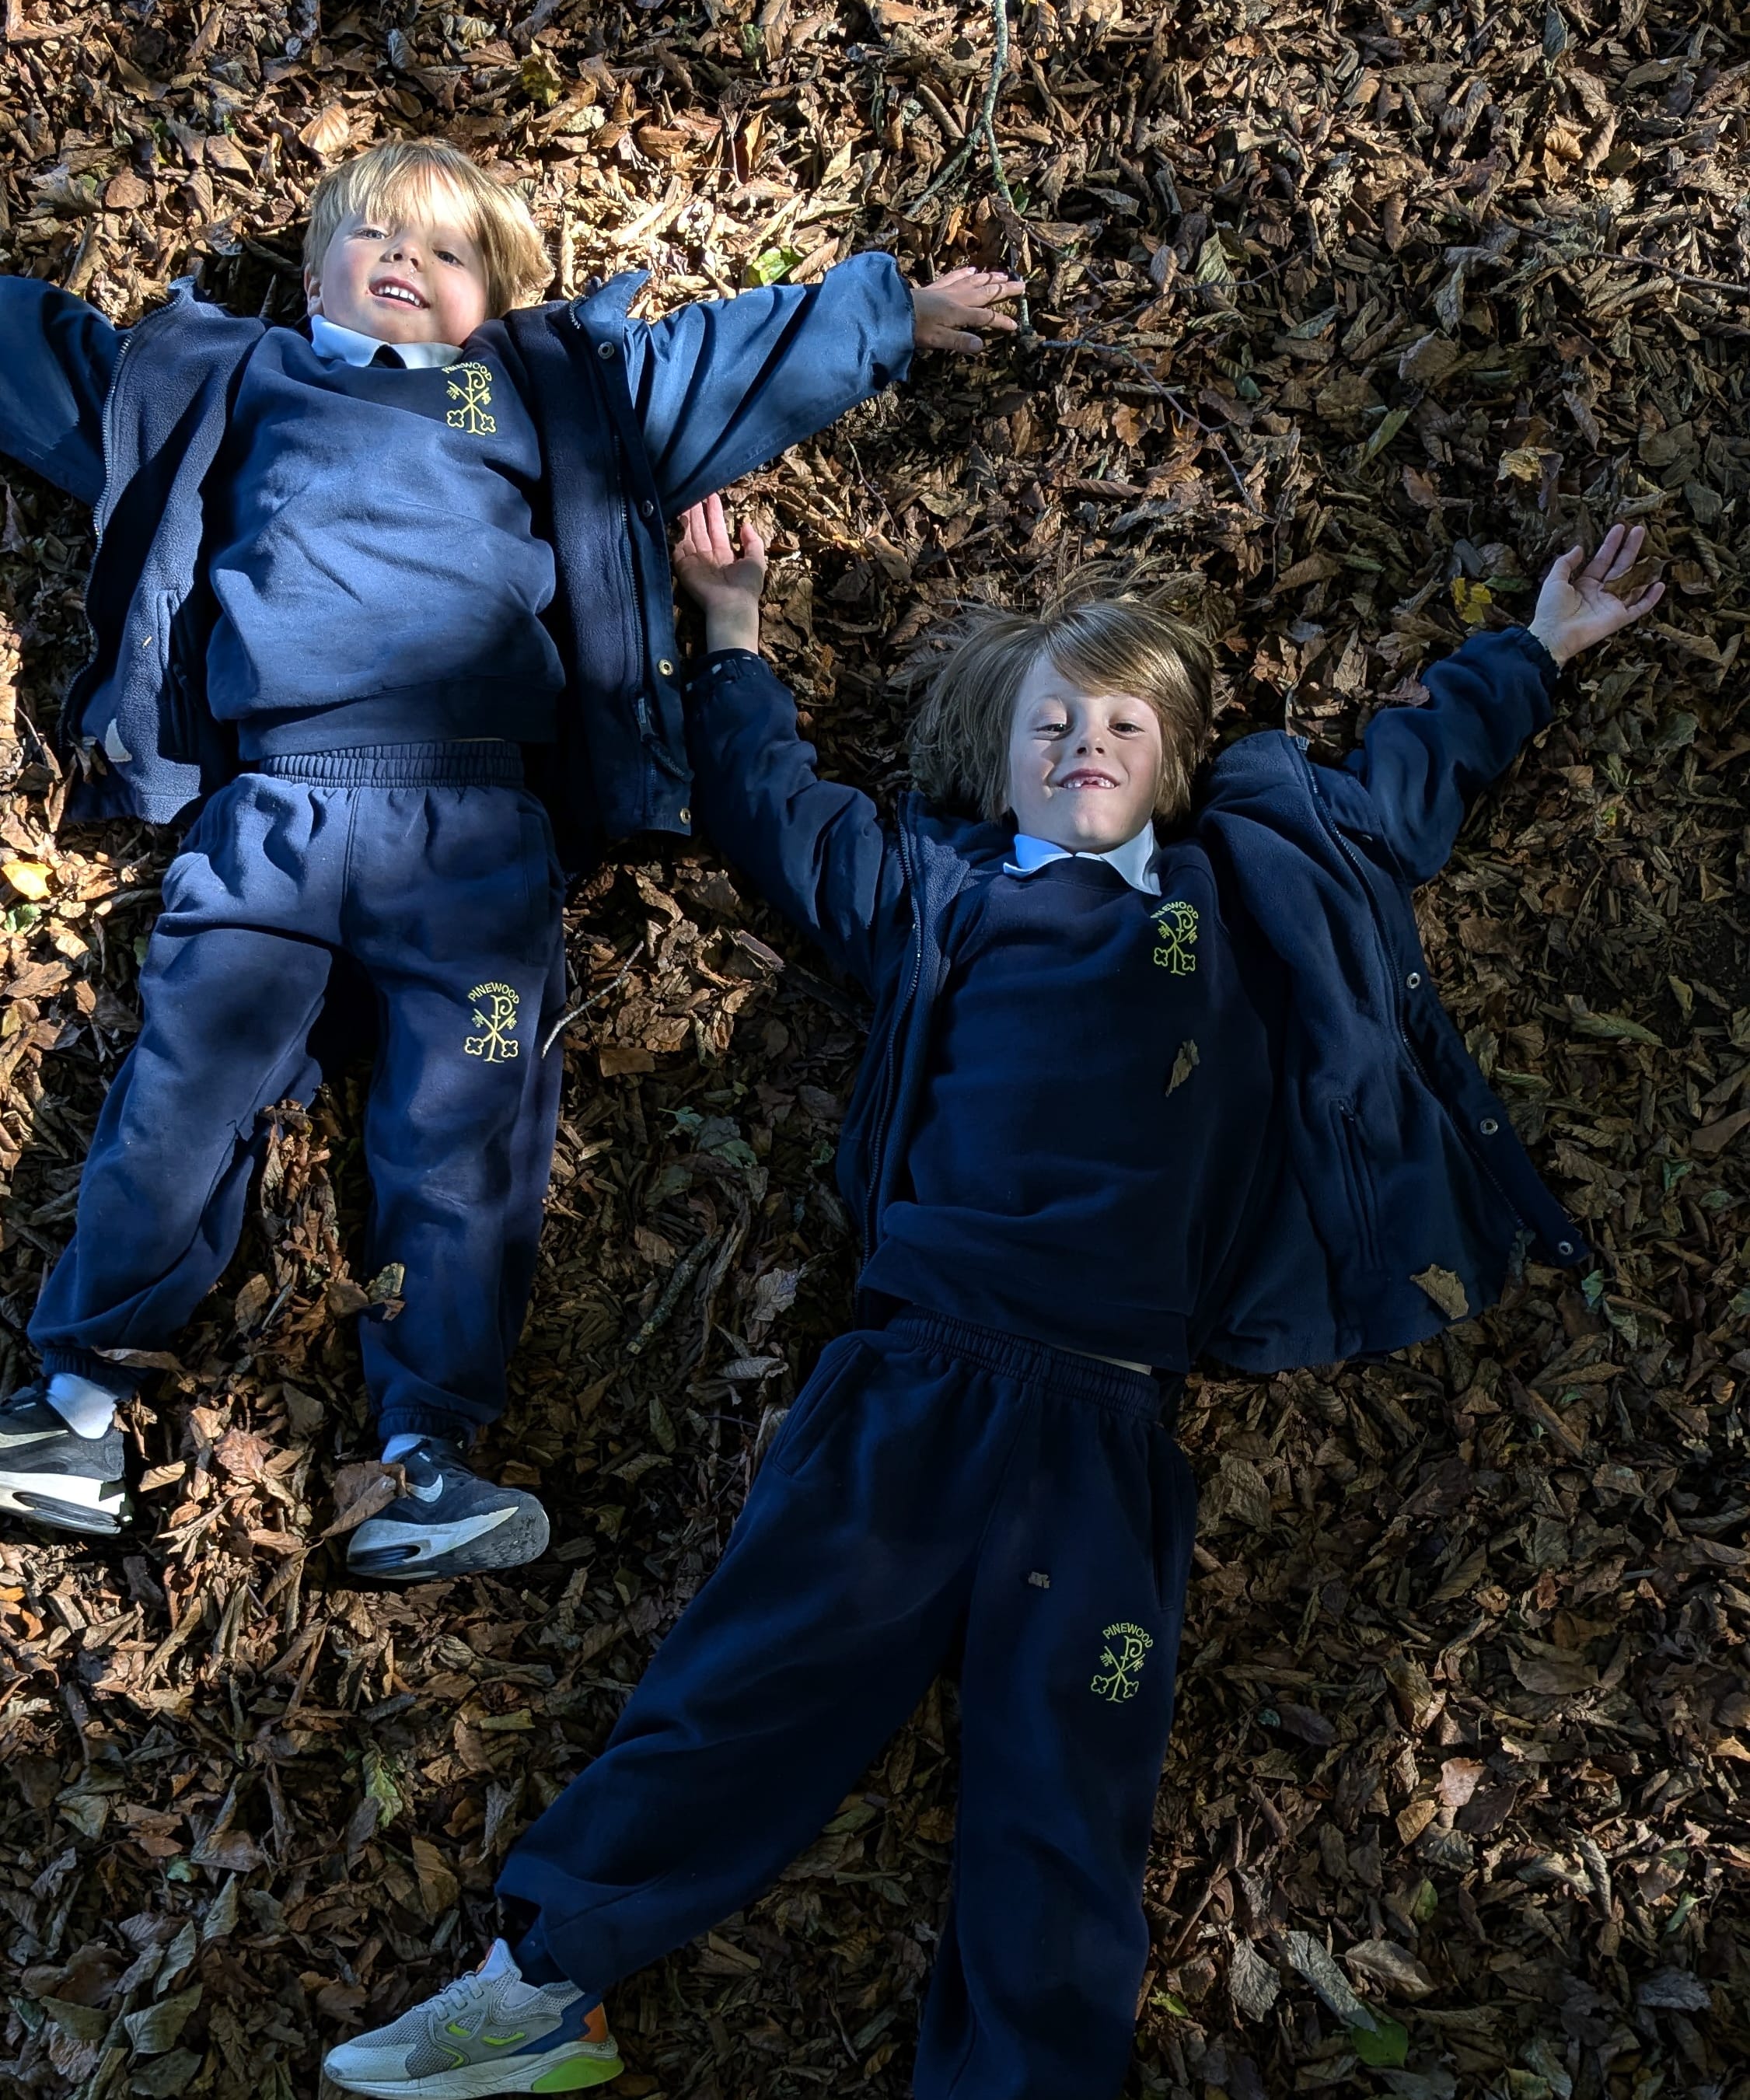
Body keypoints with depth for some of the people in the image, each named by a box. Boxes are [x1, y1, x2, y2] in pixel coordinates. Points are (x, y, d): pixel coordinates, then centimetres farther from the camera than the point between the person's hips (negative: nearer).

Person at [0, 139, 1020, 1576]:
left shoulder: (560, 389, 21)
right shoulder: (231, 381, 23)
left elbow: (747, 357, 25)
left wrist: (901, 314, 26)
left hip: (473, 835, 0)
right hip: (266, 817, 1)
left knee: (466, 1139, -3)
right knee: (183, 1101, -1)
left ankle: (434, 1448, 5)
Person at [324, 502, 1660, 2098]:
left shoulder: (1246, 886, 21)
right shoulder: (938, 890, 18)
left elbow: (1406, 782, 35)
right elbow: (777, 806, 31)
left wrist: (1535, 653, 44)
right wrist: (739, 637, 35)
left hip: (1110, 1421, 1)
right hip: (915, 1376, 0)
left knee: (1066, 1788, -1)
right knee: (755, 1677, -4)